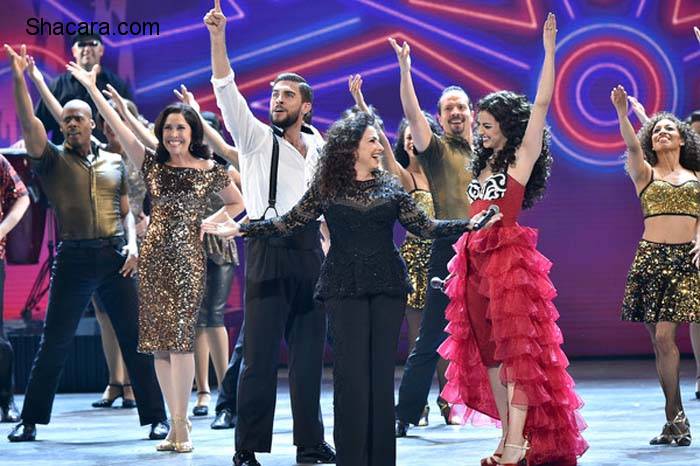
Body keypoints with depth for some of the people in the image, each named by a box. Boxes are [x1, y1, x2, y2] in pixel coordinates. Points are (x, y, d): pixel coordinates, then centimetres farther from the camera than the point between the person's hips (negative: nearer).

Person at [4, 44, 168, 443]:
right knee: (54, 343, 3)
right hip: (73, 258, -1)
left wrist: (133, 246, -2)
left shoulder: (115, 162, 13)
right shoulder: (53, 160, 5)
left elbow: (126, 211, 14)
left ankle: (156, 417, 8)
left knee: (136, 339, 1)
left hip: (115, 256, 2)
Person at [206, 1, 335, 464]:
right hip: (269, 250, -4)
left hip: (309, 250, 4)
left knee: (309, 351, 8)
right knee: (261, 352, -6)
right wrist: (218, 37, -23)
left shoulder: (318, 146, 13)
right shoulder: (257, 138, 1)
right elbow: (227, 92, -13)